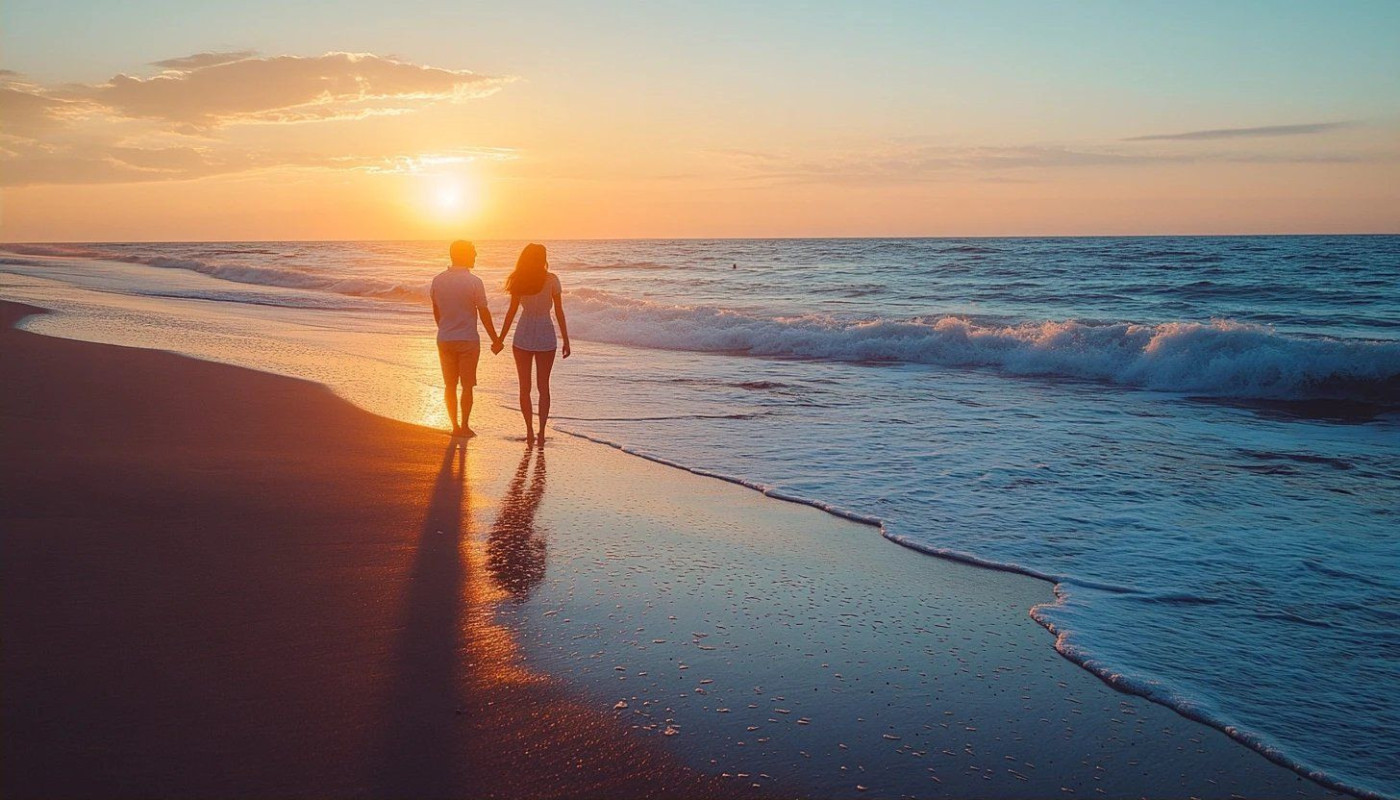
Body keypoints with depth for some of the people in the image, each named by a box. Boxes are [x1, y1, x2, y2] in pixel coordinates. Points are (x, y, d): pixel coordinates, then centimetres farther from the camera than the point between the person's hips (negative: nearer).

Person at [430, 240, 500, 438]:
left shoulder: (438, 280, 1)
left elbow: (436, 312, 10)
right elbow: (484, 314, -9)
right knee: (467, 386, 6)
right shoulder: (474, 282, -13)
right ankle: (465, 426, 9)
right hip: (468, 340, -4)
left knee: (450, 385, 11)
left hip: (444, 340, 4)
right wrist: (495, 340, 1)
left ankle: (455, 426, 16)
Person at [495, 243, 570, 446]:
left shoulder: (519, 281, -2)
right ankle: (541, 433, 4)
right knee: (543, 387, 8)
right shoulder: (551, 279, -7)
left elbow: (512, 312, -1)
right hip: (545, 336, -1)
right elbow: (559, 312, -6)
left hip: (523, 336, 1)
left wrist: (500, 340, 7)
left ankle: (530, 431, 8)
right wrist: (566, 340, 0)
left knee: (524, 387, 10)